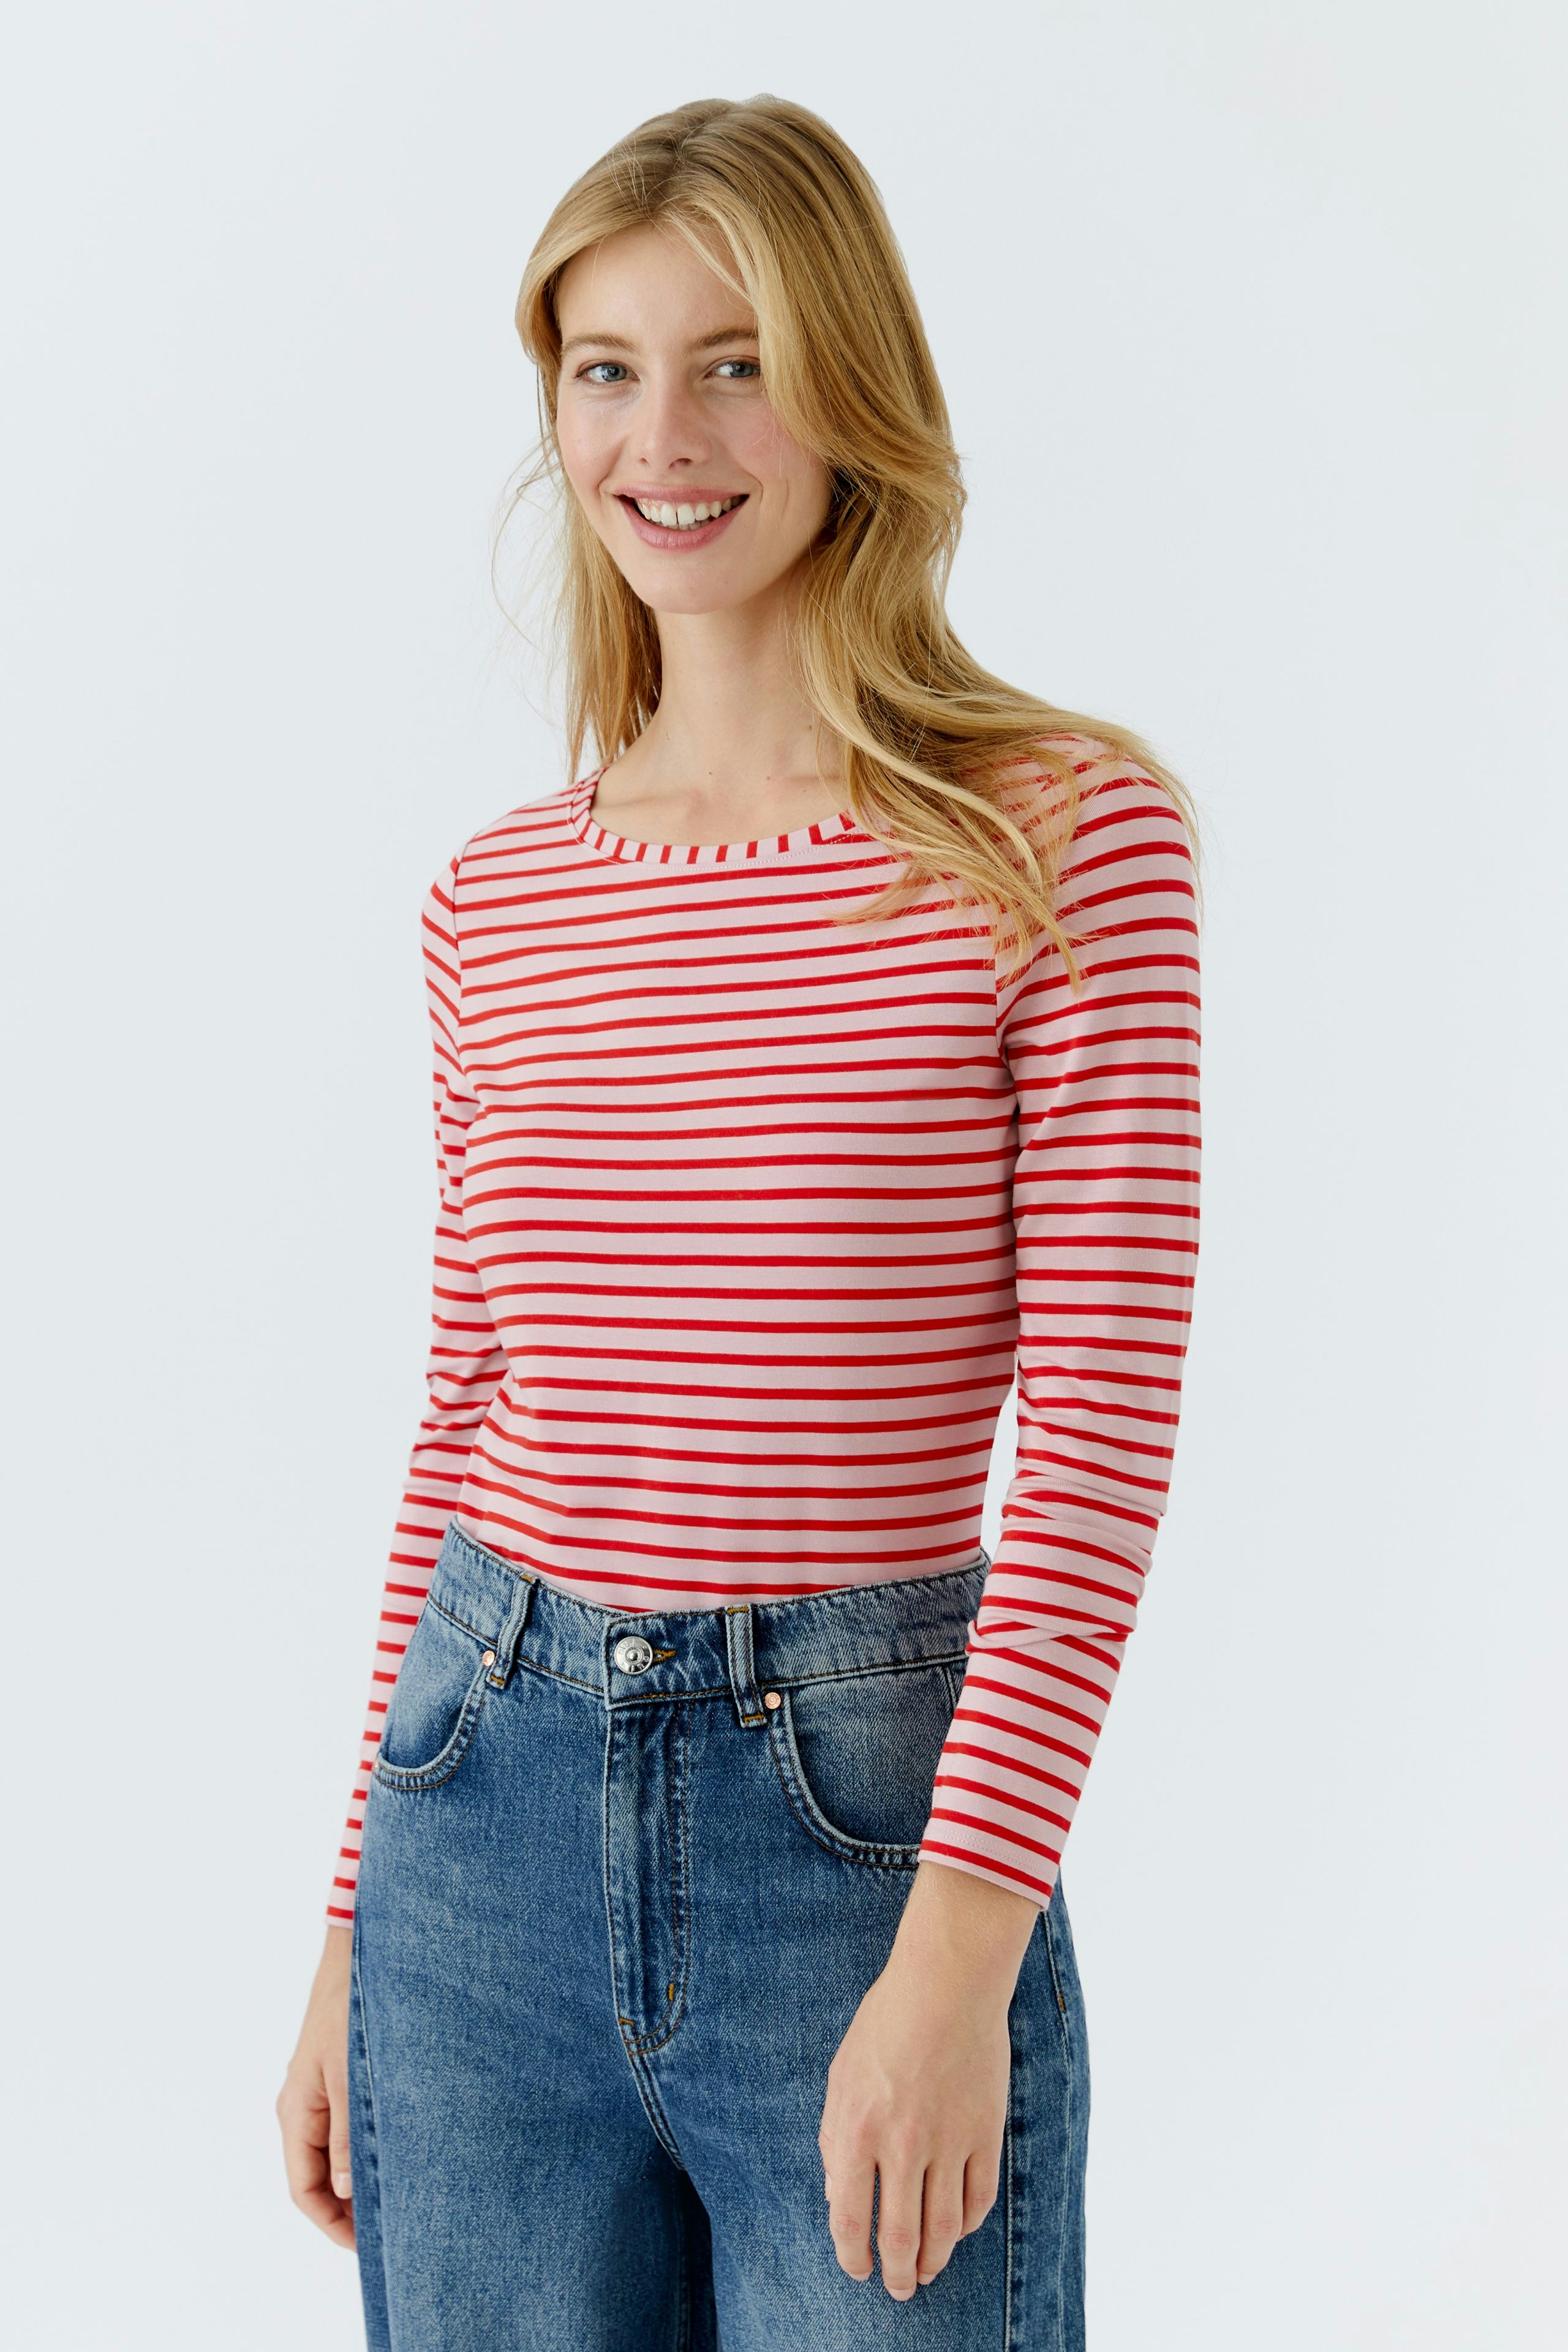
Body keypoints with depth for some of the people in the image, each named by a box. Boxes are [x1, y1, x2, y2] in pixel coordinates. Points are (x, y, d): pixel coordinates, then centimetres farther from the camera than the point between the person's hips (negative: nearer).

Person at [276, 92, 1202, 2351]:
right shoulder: (495, 899, 6)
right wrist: (351, 1938, 12)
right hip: (490, 1820, 4)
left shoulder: (1064, 836, -6)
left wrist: (959, 1957, -16)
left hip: (867, 1819, -4)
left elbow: (1101, 1441, -10)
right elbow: (468, 1420, 10)